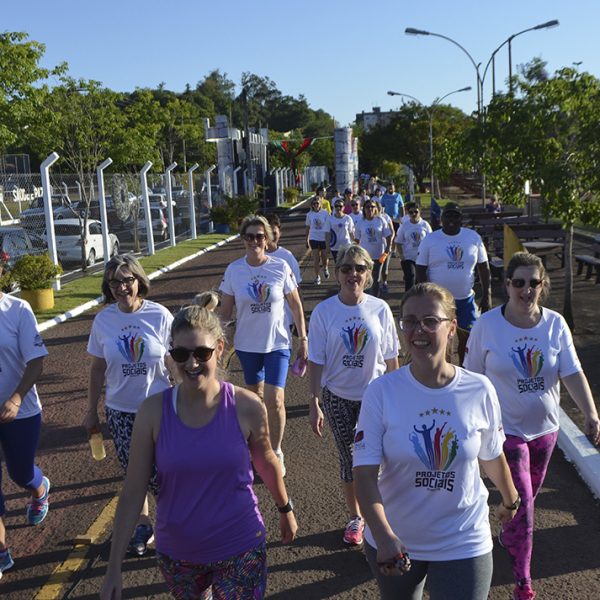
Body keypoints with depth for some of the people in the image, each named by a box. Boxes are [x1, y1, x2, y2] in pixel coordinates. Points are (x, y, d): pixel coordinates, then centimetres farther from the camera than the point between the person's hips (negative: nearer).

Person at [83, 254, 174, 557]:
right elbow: (97, 369, 5)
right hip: (120, 411, 2)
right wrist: (92, 411, 9)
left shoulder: (159, 315, -11)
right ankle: (142, 524, 35)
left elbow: (174, 364, -6)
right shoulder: (103, 320, -4)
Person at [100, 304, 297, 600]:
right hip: (175, 553, 2)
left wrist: (285, 510, 17)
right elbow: (133, 492, -8)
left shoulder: (247, 407, -15)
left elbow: (266, 463, 3)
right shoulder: (153, 411, -14)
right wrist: (114, 567, -6)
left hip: (240, 549, -1)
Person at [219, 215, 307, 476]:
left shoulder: (280, 267, -9)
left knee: (274, 401, -8)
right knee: (256, 396, 16)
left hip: (277, 343, -2)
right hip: (247, 344, 2)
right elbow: (225, 310, 2)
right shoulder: (234, 270, -5)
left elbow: (296, 305, 0)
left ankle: (276, 451, 13)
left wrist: (303, 339, 0)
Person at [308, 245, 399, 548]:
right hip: (337, 396, 0)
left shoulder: (380, 309, -7)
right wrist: (314, 403, -5)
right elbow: (316, 361, -4)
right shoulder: (323, 312, -9)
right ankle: (355, 518, 33)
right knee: (348, 458, 12)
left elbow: (391, 358, 1)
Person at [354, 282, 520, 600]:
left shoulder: (479, 390, -12)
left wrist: (510, 501, 21)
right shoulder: (381, 391, -16)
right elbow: (365, 473, -18)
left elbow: (492, 457, 6)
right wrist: (383, 536, -32)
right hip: (393, 543, 1)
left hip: (464, 545, 0)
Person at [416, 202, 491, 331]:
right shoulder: (429, 240, -2)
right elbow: (420, 271, -2)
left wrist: (487, 295, 2)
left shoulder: (474, 237, 3)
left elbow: (484, 268, 7)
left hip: (466, 299, 2)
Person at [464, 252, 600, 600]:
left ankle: (509, 536, 52)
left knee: (529, 495, 22)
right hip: (506, 428, -4)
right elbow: (472, 378, -6)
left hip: (544, 427, 4)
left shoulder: (555, 324, -7)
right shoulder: (487, 325, -14)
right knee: (521, 504, -3)